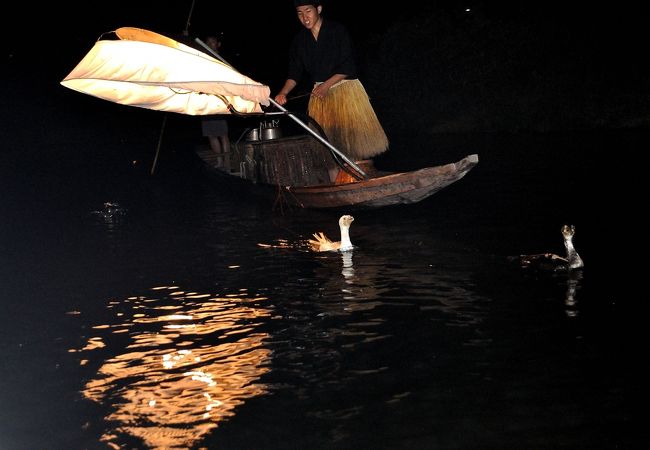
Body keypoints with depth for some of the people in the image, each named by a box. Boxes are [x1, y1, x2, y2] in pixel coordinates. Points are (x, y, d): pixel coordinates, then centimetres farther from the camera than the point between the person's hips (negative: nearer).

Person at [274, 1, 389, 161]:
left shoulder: (337, 30, -7)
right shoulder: (300, 40, 6)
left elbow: (348, 66, -12)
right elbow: (295, 73, 4)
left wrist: (326, 85, -20)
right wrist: (283, 93, -13)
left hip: (345, 87, -4)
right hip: (319, 92, 4)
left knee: (354, 134, -8)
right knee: (325, 139, -2)